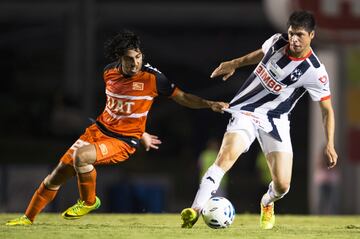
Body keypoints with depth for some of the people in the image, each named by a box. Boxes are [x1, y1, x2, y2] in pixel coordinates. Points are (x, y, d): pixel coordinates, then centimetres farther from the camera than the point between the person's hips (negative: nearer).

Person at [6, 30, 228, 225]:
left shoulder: (152, 77, -14)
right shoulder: (110, 73, 2)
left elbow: (183, 98, -7)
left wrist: (210, 104, -21)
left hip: (123, 142, -5)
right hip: (100, 129, 6)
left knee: (81, 156, -32)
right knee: (58, 174, 3)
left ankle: (89, 202, -5)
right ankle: (28, 218, 18)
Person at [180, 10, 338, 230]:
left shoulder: (315, 72, -14)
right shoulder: (277, 41, -5)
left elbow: (327, 109, -5)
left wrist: (330, 144, -13)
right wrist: (234, 64, 25)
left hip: (275, 121, -1)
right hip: (246, 111, 1)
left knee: (282, 185, -9)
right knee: (227, 155, -27)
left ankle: (267, 204, 31)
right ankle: (195, 211, -34)